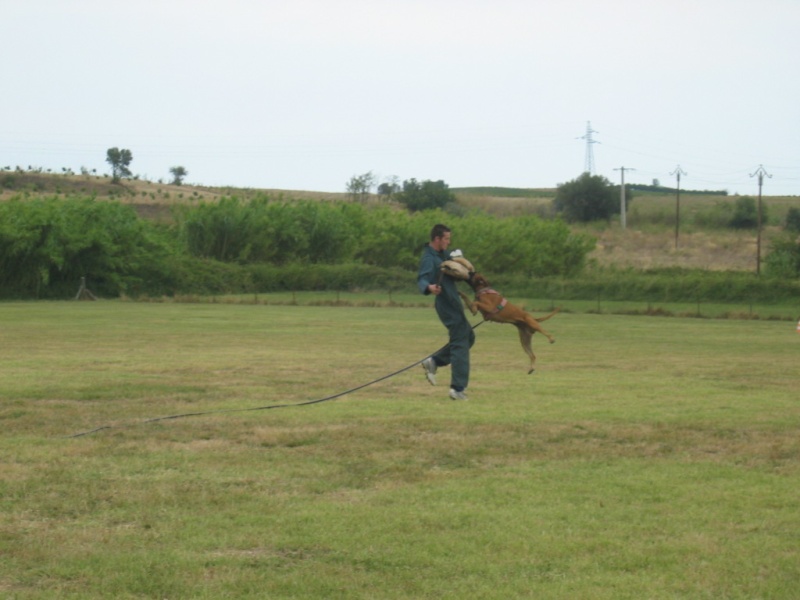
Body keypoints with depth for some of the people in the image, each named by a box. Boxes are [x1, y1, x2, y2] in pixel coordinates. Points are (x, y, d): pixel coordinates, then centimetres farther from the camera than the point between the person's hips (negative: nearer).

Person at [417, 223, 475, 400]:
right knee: (460, 344, -7)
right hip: (447, 305, -10)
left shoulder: (443, 254, 12)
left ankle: (434, 361, 18)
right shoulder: (428, 258, -17)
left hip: (453, 303, 10)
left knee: (468, 337, 21)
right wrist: (429, 287, -54)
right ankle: (458, 388, -6)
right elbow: (421, 279, -32)